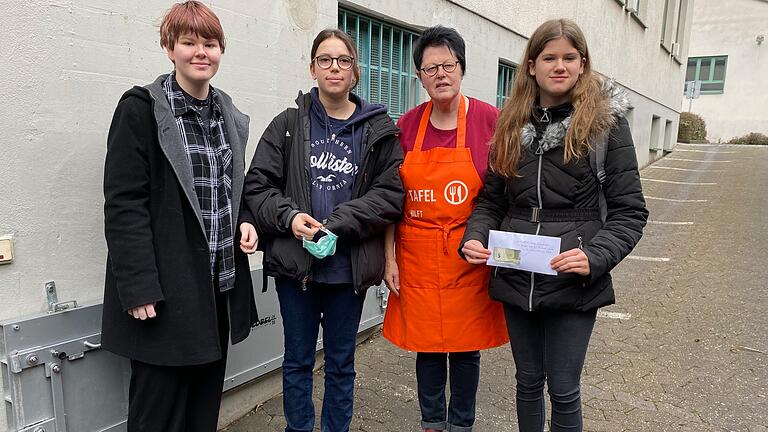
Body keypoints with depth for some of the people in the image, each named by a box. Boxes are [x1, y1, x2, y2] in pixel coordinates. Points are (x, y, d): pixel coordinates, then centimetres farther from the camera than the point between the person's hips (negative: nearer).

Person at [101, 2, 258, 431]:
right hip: (166, 293, -6)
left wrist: (246, 221, 1)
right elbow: (124, 203, -13)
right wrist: (139, 288, -18)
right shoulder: (141, 109, -9)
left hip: (220, 285, 6)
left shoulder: (229, 116, 11)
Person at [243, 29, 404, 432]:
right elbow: (257, 185, 0)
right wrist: (289, 216, -18)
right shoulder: (288, 124, 2)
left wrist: (337, 225, -18)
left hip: (350, 266, 0)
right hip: (295, 263, 1)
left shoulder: (379, 130, 1)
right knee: (298, 360, 15)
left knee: (341, 363, 15)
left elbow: (390, 193, -7)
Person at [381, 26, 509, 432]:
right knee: (426, 343, 13)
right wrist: (390, 257, 3)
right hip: (417, 258, 2)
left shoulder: (489, 120, -5)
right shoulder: (408, 125, 2)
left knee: (466, 345, 11)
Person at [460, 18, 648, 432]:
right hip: (516, 279, 3)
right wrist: (474, 238, -9)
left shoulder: (606, 121, -3)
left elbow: (629, 211, -5)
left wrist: (594, 256, -20)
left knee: (563, 388, 7)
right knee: (528, 379, 18)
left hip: (573, 284, -3)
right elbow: (491, 199, 10)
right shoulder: (510, 125, 7)